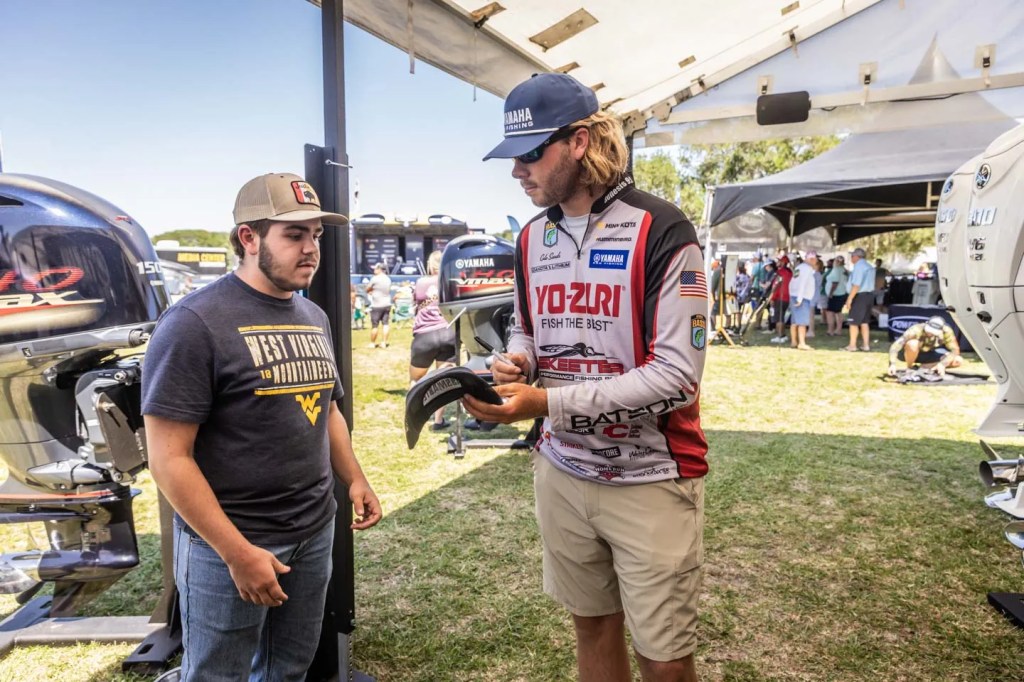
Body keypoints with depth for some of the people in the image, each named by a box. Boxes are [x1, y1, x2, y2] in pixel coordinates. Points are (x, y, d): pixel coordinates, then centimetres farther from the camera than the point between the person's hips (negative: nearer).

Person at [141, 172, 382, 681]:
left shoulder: (314, 318, 7)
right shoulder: (195, 323, -17)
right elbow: (169, 458, -19)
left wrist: (354, 479, 6)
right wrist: (237, 552, -20)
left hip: (315, 531, 6)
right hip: (229, 543, -6)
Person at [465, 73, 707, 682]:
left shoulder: (662, 231, -15)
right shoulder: (533, 238, 6)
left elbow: (677, 375, -20)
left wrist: (548, 403, -23)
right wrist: (513, 367, -6)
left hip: (650, 479, -5)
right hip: (562, 471, 6)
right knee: (593, 625, 21)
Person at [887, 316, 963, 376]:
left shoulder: (946, 331, -23)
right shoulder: (916, 330, -33)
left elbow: (955, 350, -22)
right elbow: (895, 346, -40)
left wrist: (942, 364, -38)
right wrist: (892, 364, -53)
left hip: (930, 353, 4)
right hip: (913, 354, -4)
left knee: (958, 361, -16)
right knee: (913, 344, -39)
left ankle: (925, 367, -4)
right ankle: (909, 368, -13)